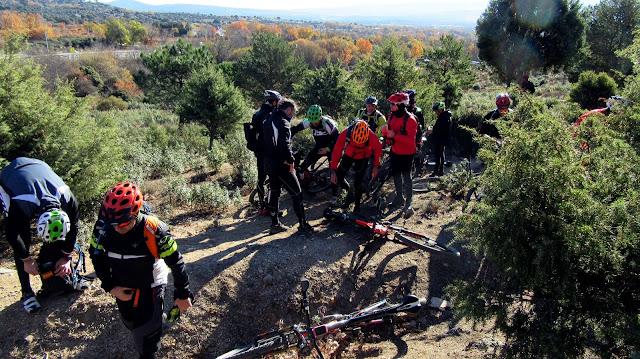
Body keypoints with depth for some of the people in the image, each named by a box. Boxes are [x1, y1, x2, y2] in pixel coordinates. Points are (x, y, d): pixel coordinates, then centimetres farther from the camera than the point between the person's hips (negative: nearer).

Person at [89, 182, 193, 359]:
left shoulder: (153, 230, -32)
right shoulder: (102, 226, -20)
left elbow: (176, 262, -20)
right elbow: (96, 256, 1)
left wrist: (182, 295, -11)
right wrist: (110, 287, -5)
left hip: (150, 288, -5)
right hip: (122, 288, 5)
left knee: (146, 336, -2)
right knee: (131, 324, 25)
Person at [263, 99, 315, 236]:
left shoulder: (268, 121, 13)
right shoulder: (283, 122, -18)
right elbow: (284, 145, -29)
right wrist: (290, 161, -16)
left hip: (269, 164, 9)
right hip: (281, 165, -9)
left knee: (274, 193, 18)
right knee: (296, 194, 1)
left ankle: (275, 224, 27)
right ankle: (303, 226, 6)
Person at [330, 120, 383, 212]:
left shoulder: (372, 137, -36)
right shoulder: (345, 134, -34)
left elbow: (378, 149, -13)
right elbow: (336, 152, -25)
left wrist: (376, 166, -11)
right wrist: (333, 171, -26)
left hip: (363, 158, -2)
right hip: (349, 155, 2)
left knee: (358, 182, -8)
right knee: (338, 178, -1)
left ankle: (357, 206, 13)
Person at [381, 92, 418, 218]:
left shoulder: (410, 119, -20)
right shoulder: (392, 115, 3)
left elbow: (411, 139, -26)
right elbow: (389, 132, 11)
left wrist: (394, 135, -34)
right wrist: (385, 130, -14)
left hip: (406, 154, -7)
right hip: (395, 151, 7)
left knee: (406, 177, -3)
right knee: (396, 175, 16)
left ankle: (408, 204, 8)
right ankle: (399, 197, 33)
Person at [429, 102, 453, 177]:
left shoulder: (445, 117, -19)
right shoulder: (442, 116, 14)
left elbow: (441, 130, -25)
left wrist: (433, 131, -16)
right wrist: (433, 128, 3)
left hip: (441, 140, -11)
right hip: (439, 140, 11)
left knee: (438, 155, -9)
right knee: (441, 154, 15)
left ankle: (436, 171, -7)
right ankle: (441, 170, 24)